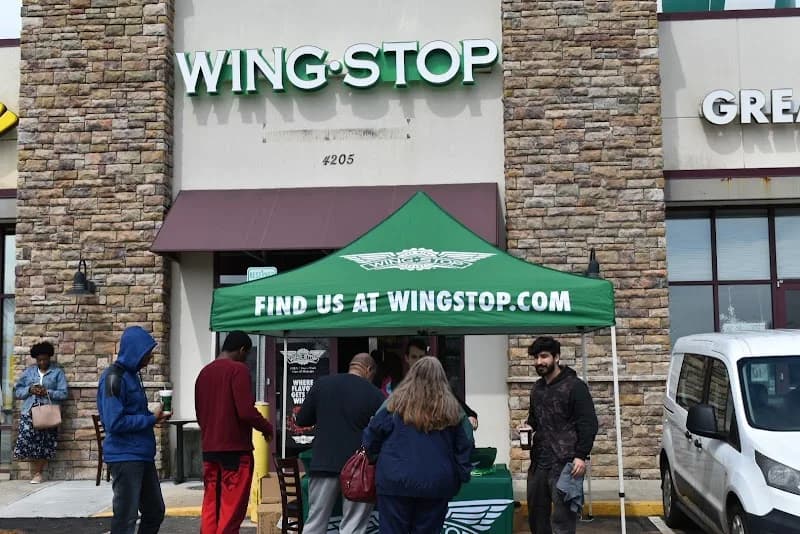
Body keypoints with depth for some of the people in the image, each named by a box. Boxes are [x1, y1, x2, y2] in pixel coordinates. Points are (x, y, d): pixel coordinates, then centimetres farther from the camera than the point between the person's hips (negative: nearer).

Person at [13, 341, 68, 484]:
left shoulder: (57, 372, 7)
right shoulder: (28, 371, 14)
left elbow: (63, 393, 0)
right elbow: (17, 391, 12)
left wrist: (47, 392, -14)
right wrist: (29, 390, -7)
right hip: (29, 412, 2)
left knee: (44, 443, -4)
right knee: (27, 439, -11)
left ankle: (38, 473, 9)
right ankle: (36, 471, 3)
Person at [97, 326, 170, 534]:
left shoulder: (132, 374, 13)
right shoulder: (114, 378, -14)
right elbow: (114, 423, -21)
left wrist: (154, 416, 3)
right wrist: (150, 419, -14)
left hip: (143, 456, 9)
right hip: (125, 458, -9)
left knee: (155, 511, 15)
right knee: (126, 517, -2)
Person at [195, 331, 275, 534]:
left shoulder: (204, 372, 11)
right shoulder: (238, 370, -11)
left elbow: (199, 413, 17)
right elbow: (246, 411, -18)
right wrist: (267, 428, -2)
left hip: (209, 449, 7)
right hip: (235, 448, -7)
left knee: (210, 506, 11)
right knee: (232, 509, -3)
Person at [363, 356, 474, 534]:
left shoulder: (396, 403, -4)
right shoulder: (451, 409, 0)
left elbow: (373, 435, 1)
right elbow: (464, 446, 6)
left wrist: (371, 455, 19)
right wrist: (461, 476, 15)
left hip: (396, 480, -1)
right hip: (437, 484, 2)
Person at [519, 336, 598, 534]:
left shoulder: (574, 386, -6)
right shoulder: (537, 388, 16)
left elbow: (589, 423, -10)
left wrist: (581, 456, -16)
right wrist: (529, 426, 8)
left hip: (565, 463, -8)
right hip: (539, 461, 8)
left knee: (562, 518, -7)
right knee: (536, 514, 13)